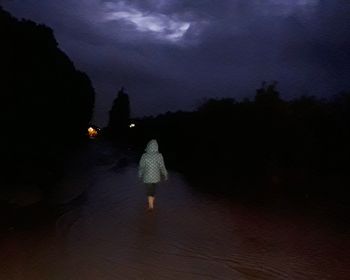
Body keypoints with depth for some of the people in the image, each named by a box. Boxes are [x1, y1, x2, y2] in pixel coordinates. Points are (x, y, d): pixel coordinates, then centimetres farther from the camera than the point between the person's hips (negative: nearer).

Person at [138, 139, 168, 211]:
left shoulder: (144, 156, -18)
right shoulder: (159, 156, -17)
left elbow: (141, 166, -8)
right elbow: (162, 167, -10)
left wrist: (140, 175, 9)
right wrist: (165, 175, 5)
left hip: (147, 177, -2)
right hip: (156, 177, 2)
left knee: (149, 191, 11)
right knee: (153, 189, 25)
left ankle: (151, 206, 9)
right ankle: (152, 202, 42)